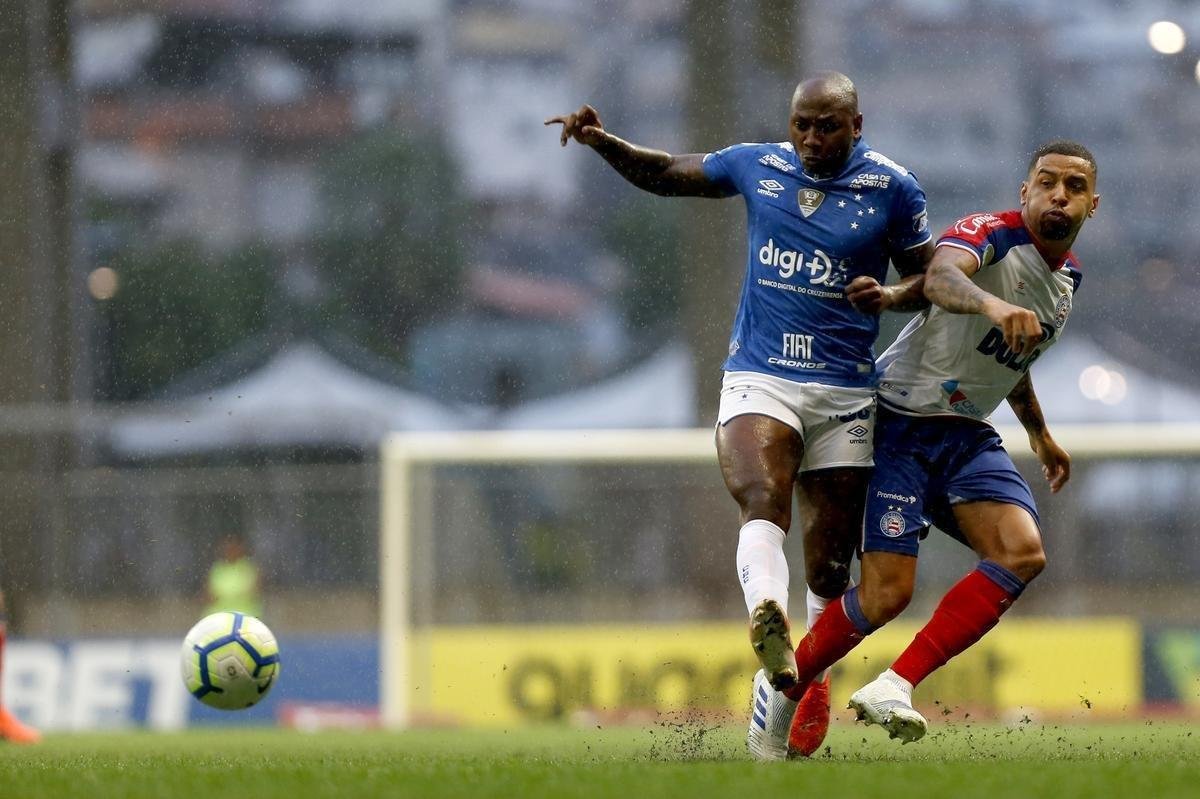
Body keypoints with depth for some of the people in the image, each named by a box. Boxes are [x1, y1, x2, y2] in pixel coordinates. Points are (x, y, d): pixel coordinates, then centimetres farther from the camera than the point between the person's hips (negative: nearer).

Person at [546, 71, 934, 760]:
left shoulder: (892, 188, 3)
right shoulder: (757, 167, 8)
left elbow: (929, 275, 10)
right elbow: (667, 175, 22)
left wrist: (891, 295, -12)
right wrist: (603, 143, 7)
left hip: (846, 392, 0)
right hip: (759, 380, 0)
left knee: (830, 561, 2)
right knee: (764, 501, -29)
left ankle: (811, 679, 20)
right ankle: (770, 627, -53)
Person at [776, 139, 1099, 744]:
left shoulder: (1068, 277, 10)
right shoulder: (992, 235, -16)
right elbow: (939, 278, -41)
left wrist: (1039, 433, 41)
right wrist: (993, 304, -62)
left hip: (967, 435, 7)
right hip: (901, 426, -7)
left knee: (1023, 552, -19)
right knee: (888, 592, -14)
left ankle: (892, 688, -18)